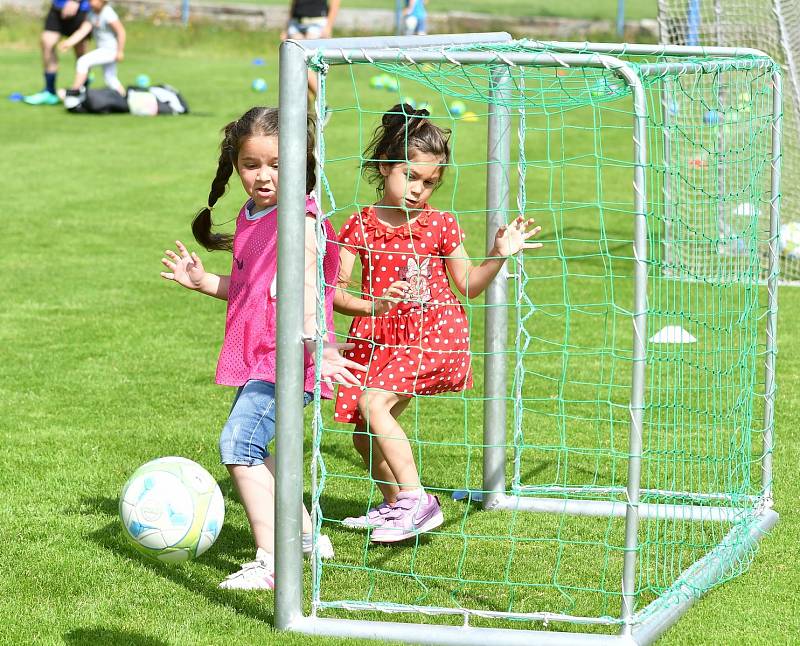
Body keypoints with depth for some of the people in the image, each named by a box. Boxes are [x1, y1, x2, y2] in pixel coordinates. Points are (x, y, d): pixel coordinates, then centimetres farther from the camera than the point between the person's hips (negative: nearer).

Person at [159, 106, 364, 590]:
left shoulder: (298, 220, -14)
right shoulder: (250, 218, 13)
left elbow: (306, 287, -25)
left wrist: (316, 345, -36)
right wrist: (203, 281, 14)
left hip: (284, 357, -10)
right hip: (255, 357, 10)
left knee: (239, 441, -22)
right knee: (252, 450, 22)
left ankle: (270, 561, -22)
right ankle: (305, 536, 40)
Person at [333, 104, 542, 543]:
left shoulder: (440, 225, 1)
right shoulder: (360, 227, 0)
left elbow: (468, 285, 10)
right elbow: (334, 291, -4)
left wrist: (498, 255, -5)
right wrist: (373, 305, -21)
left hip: (434, 333, -4)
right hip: (380, 337, 4)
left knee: (373, 402, -24)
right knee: (364, 437, 8)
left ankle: (418, 502, -22)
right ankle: (394, 504, 34)